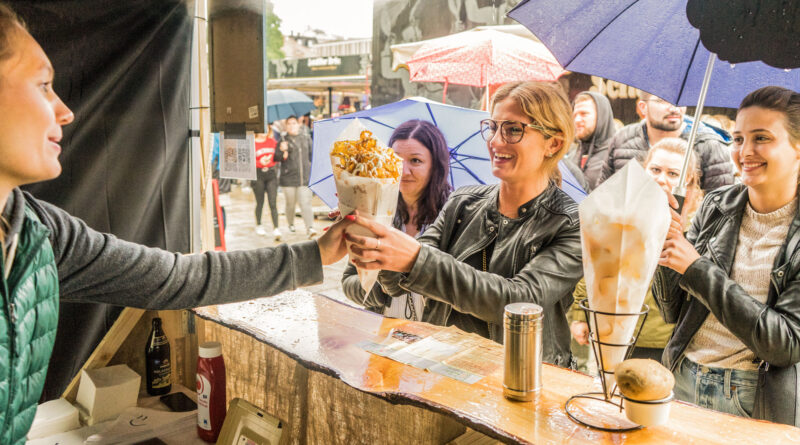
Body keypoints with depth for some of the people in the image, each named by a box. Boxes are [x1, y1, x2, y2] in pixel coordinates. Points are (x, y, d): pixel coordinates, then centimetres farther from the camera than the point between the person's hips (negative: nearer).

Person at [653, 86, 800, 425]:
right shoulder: (716, 206, -1)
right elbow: (673, 312, 2)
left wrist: (697, 269, -22)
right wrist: (665, 252, -16)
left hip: (754, 402, -3)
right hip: (681, 382, 3)